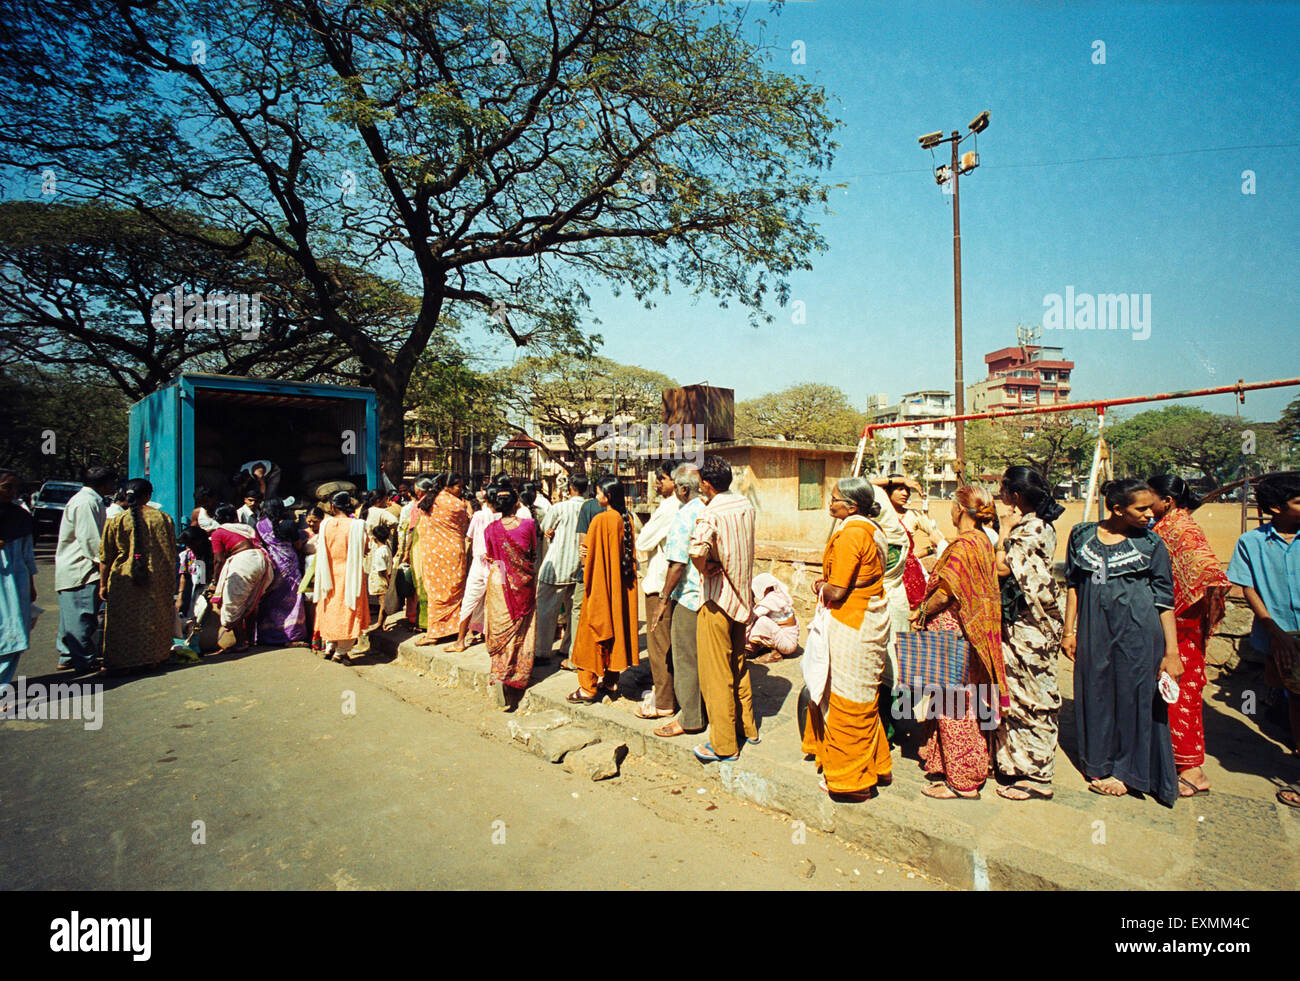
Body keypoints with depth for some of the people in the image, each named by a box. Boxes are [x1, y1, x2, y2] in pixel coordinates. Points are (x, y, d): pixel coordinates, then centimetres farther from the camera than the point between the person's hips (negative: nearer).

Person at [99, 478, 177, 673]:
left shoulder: (115, 521, -5)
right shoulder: (164, 518, -2)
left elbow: (105, 557, -1)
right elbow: (171, 553, 4)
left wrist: (103, 584, 6)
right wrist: (171, 582, 12)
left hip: (124, 581, -1)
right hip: (157, 581, 1)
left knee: (125, 622, 9)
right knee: (153, 619, 12)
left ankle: (124, 661, 13)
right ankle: (152, 658, 18)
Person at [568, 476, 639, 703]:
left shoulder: (600, 520, -16)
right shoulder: (627, 520, 3)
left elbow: (590, 556, -11)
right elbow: (631, 555, 9)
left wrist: (586, 581, 1)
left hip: (601, 585, -6)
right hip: (622, 587, 7)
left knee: (593, 632, 2)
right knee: (617, 625, 14)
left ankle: (588, 687, 7)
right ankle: (612, 681, 22)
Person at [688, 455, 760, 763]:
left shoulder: (711, 513, -20)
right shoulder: (745, 506, 3)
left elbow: (697, 549, -39)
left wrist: (704, 568, -18)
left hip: (717, 598, -8)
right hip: (742, 596, 8)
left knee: (716, 672, 3)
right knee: (738, 665, 22)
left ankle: (724, 745, 12)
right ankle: (747, 727, 35)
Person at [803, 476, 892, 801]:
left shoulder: (849, 534, -20)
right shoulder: (872, 530, 9)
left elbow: (837, 592, -22)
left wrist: (821, 587, -1)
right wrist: (827, 585, 6)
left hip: (852, 625, -10)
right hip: (872, 618, 10)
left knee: (848, 702, 2)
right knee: (864, 699, 21)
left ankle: (851, 780, 14)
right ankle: (875, 767, 34)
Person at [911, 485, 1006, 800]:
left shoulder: (962, 545, -20)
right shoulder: (983, 541, 8)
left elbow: (944, 593, -22)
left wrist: (922, 612, -5)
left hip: (951, 632, -9)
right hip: (973, 630, 9)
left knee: (954, 706, 1)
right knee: (963, 702, 19)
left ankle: (960, 780, 11)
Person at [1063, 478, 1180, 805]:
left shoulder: (1151, 544, -3)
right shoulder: (1082, 535, 1)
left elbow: (1164, 600, -2)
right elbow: (1073, 585, 8)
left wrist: (1171, 651, -6)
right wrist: (1069, 630, 7)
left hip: (1138, 631, -2)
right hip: (1094, 630, 2)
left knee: (1133, 696, 6)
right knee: (1095, 694, 11)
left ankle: (1126, 769, 24)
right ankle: (1101, 762, 30)